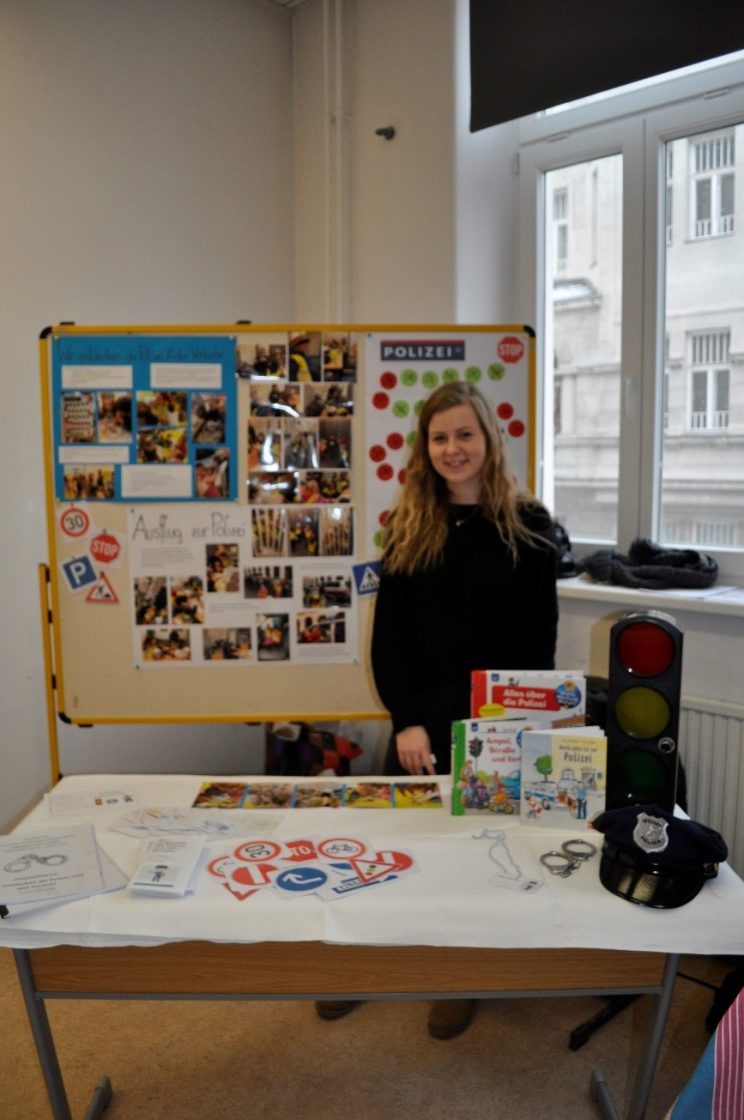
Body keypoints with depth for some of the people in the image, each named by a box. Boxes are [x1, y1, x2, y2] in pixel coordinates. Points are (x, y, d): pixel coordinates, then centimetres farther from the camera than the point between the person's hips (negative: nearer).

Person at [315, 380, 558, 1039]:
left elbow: (538, 637, -4)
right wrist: (406, 719, -10)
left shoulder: (528, 524, -3)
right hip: (420, 718, 2)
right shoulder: (408, 526, 3)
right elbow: (387, 632, 0)